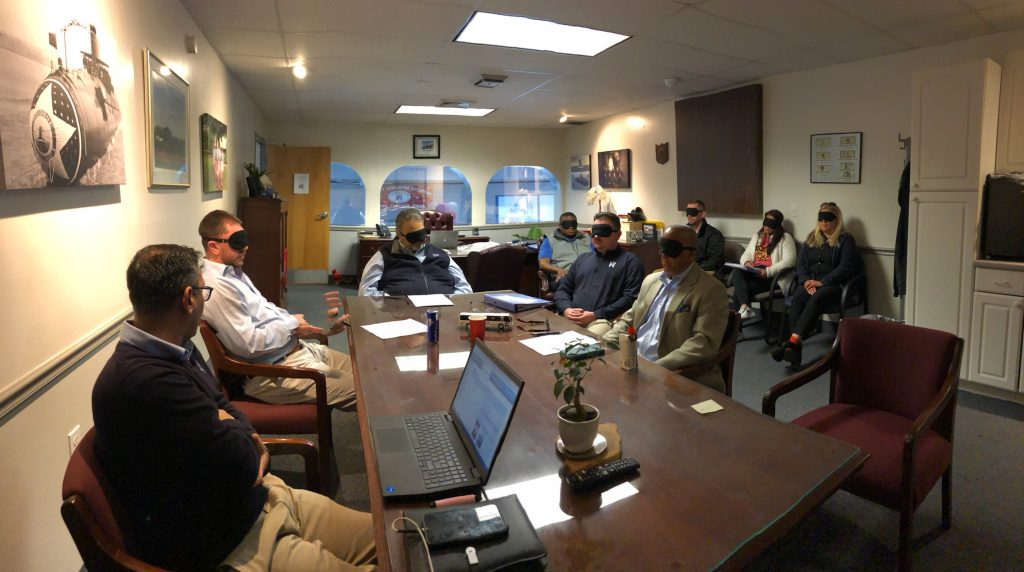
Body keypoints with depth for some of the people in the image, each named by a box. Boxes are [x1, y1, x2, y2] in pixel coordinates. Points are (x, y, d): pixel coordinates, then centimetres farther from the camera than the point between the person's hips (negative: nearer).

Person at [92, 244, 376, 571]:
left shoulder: (175, 350, 4)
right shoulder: (147, 383, -29)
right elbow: (240, 466, -26)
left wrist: (248, 441, -8)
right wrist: (234, 428, -3)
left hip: (255, 501, 9)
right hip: (219, 545, -9)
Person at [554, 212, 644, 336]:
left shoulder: (630, 261, 8)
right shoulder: (583, 258, 26)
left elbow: (631, 297, -6)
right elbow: (563, 288, 23)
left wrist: (595, 315, -12)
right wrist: (566, 309, 0)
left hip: (604, 320, -4)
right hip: (569, 318, 5)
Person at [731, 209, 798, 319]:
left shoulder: (785, 238, 3)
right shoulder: (757, 236, 23)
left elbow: (789, 261, -10)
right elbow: (746, 254, 23)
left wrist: (768, 271, -22)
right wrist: (746, 262, -4)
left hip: (772, 277, -6)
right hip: (753, 272, 6)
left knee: (739, 288, -29)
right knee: (736, 272, -29)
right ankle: (745, 307, -41)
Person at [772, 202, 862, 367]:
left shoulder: (845, 239, 2)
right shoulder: (812, 238, 18)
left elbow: (846, 268, -8)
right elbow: (801, 263, 13)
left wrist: (822, 282, -17)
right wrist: (807, 281, -6)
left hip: (834, 284, -4)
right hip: (810, 282, 4)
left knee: (816, 299, -36)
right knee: (798, 298, -30)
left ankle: (792, 341, -47)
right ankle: (796, 347, -42)